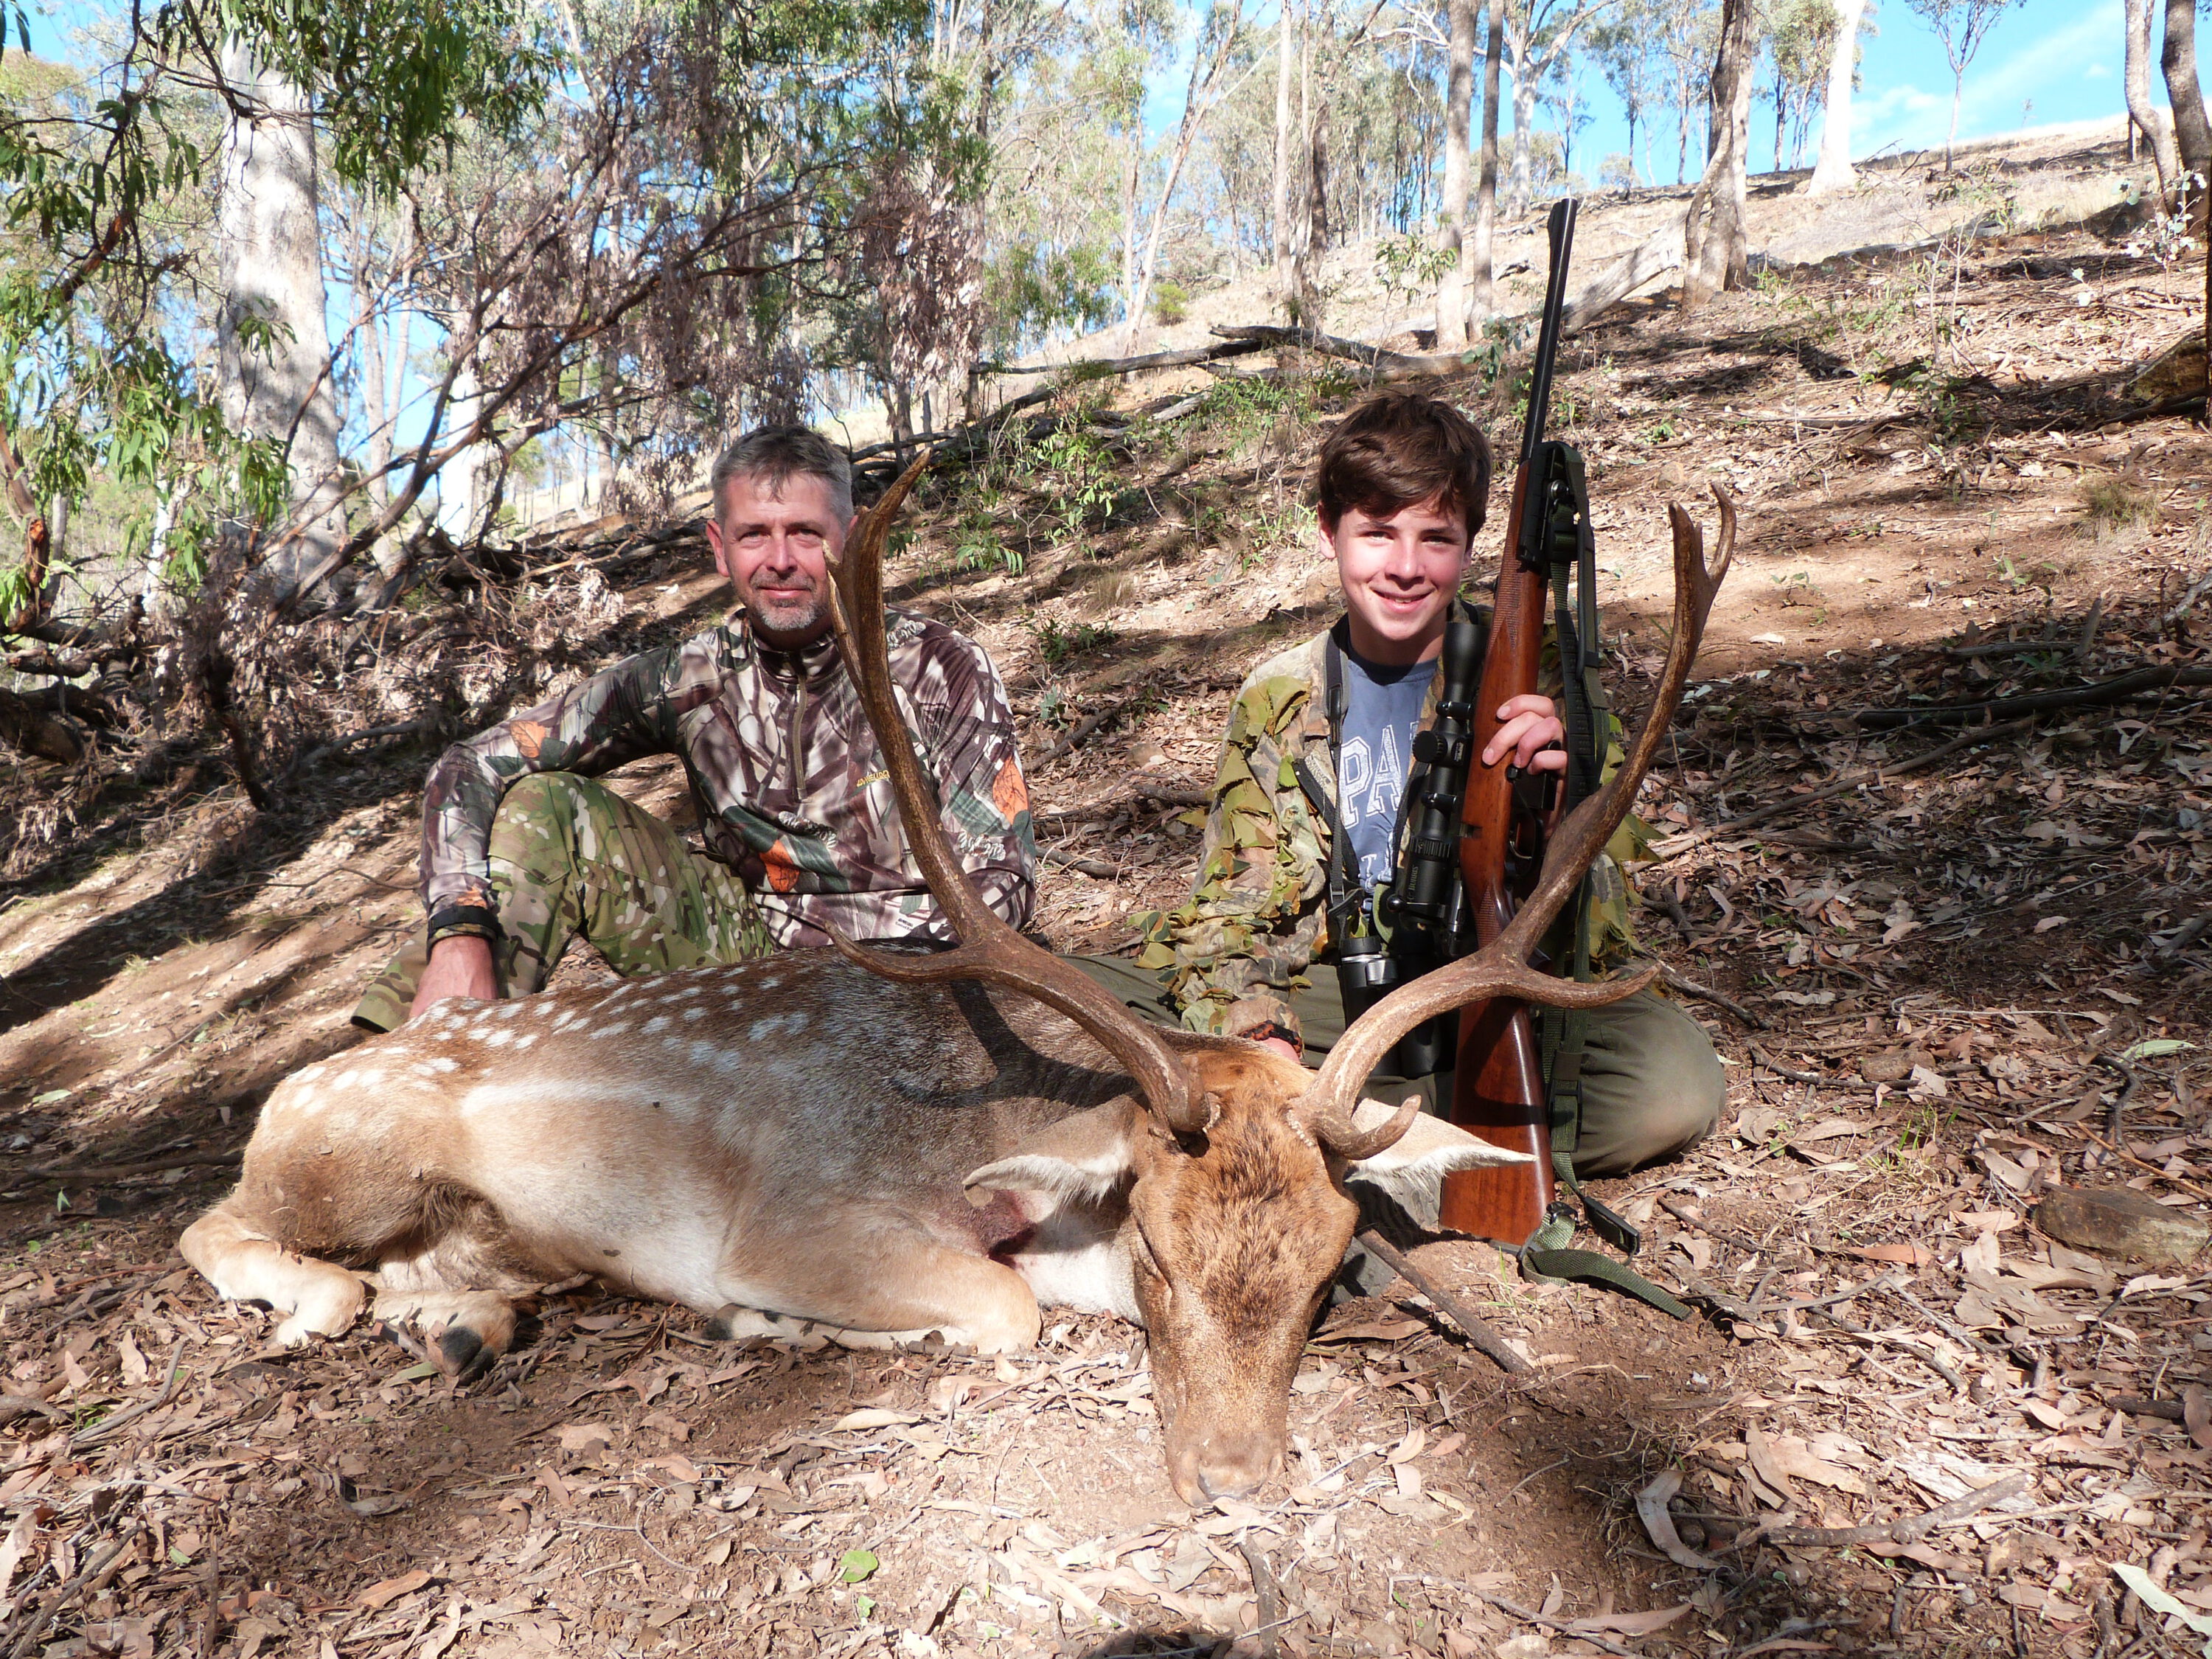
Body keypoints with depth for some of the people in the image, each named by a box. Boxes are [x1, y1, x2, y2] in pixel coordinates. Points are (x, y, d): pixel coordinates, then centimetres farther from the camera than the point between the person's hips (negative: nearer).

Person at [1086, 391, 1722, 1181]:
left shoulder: (1528, 679, -4)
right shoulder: (1275, 703, 3)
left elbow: (1597, 938, -8)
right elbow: (1227, 912, 2)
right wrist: (1252, 1029, -20)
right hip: (1320, 1004, 1)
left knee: (1679, 1075, -30)